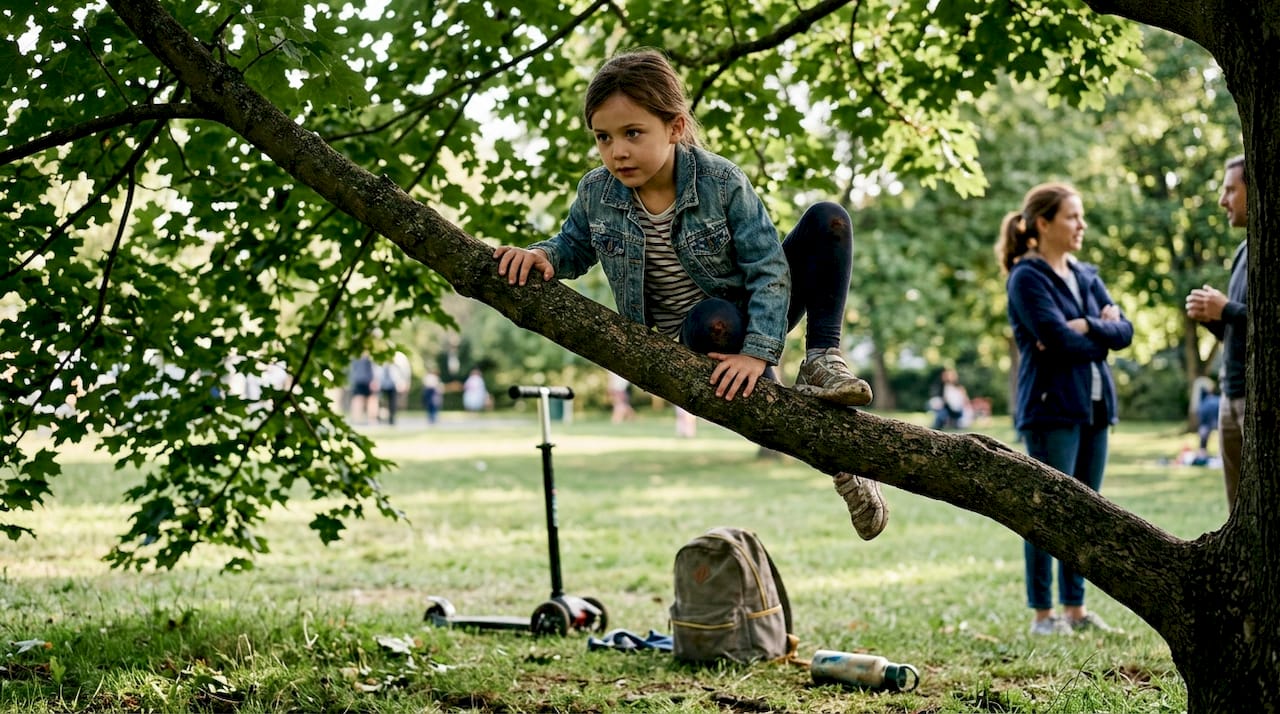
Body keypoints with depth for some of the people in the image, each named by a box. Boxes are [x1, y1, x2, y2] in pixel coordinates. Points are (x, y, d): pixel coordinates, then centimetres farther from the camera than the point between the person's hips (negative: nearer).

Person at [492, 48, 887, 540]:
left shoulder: (722, 183, -19)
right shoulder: (596, 194, -11)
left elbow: (768, 269, -19)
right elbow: (572, 249, 9)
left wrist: (758, 352, -31)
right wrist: (540, 255, -17)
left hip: (754, 322, 0)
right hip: (691, 343, 0)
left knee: (828, 221, -18)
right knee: (713, 319, -41)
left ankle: (823, 361, -16)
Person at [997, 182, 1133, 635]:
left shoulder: (1086, 277, 15)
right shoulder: (1028, 278, -7)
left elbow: (1124, 330, 5)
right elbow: (1059, 340, -18)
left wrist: (1087, 327, -12)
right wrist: (1103, 333, -3)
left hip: (1094, 407, 7)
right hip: (1051, 408, -7)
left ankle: (1075, 608, 17)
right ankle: (1042, 613, 2)